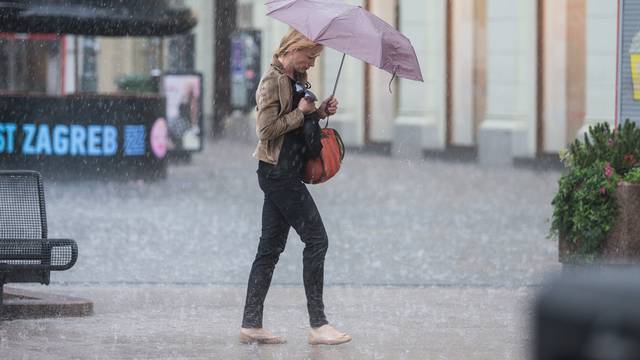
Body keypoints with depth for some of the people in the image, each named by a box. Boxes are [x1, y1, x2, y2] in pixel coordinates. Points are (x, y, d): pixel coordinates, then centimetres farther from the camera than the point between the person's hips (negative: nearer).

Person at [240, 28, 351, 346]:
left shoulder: (297, 79, 15)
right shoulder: (273, 82, -13)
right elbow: (266, 129, -18)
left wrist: (320, 111, 9)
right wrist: (300, 112, -14)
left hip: (283, 175, 10)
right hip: (279, 173, -10)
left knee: (270, 247, 9)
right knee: (316, 239, -9)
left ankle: (251, 325, 10)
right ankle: (318, 325, -7)